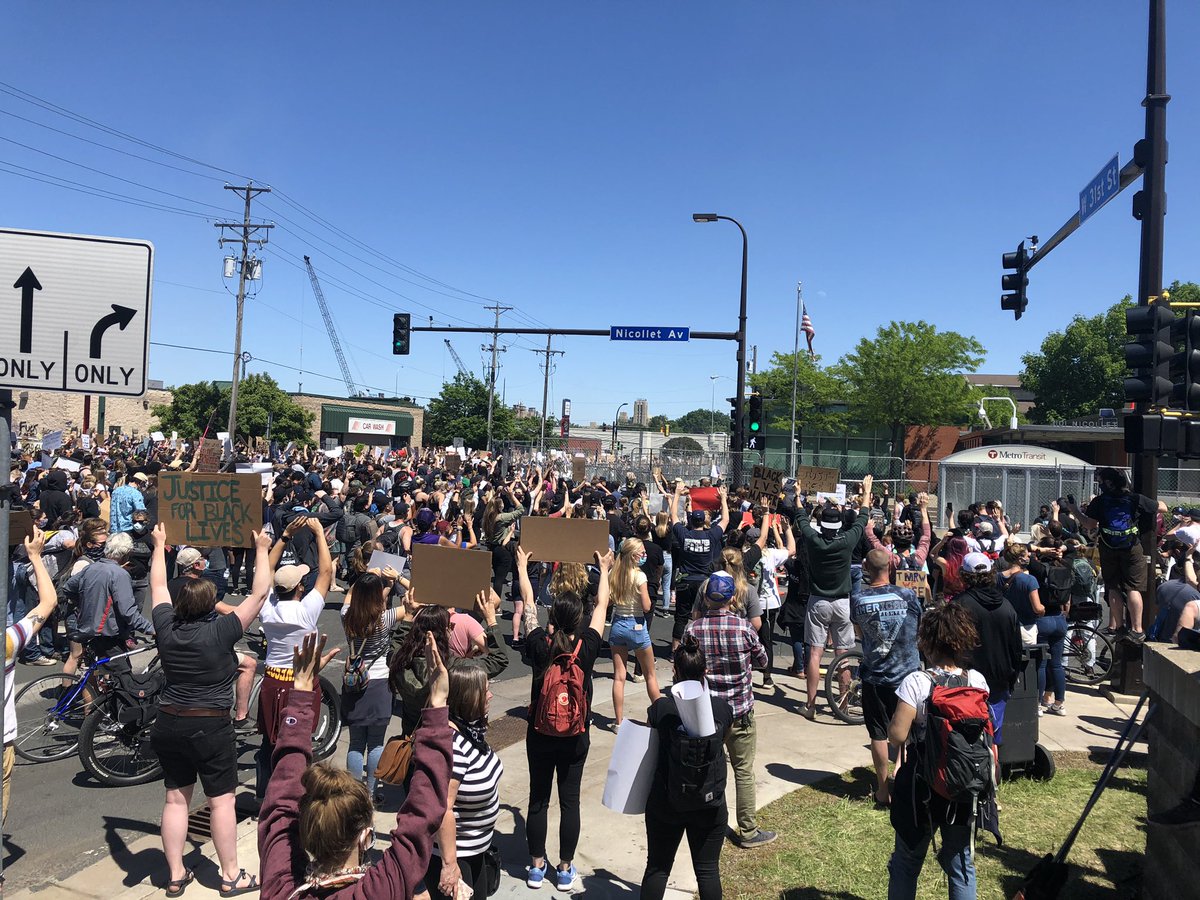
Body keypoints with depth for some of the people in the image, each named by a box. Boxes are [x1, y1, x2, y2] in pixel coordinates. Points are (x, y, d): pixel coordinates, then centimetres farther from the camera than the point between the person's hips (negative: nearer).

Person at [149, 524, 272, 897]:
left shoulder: (166, 627, -5)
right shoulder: (221, 631, -18)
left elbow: (158, 586, 11)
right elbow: (260, 593, -12)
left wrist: (159, 545, 22)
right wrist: (262, 550, -3)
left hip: (168, 724, 5)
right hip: (210, 727, -5)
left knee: (176, 799, 14)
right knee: (221, 800, 5)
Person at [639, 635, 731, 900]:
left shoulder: (660, 708, -15)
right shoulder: (723, 708, -10)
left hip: (665, 804, -1)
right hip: (710, 806, 1)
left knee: (657, 867, 15)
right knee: (708, 870, 14)